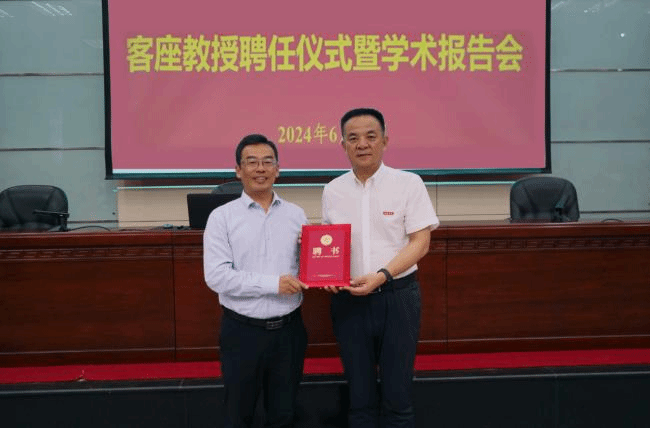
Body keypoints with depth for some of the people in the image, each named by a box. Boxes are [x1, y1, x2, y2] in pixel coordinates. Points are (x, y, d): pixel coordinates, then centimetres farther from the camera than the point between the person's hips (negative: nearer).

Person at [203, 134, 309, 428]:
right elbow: (216, 276, -14)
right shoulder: (222, 217, -5)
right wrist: (273, 284, -19)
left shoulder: (296, 214, 5)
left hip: (289, 329, 3)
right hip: (242, 331, -2)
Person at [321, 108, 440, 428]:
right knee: (359, 396, 12)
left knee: (398, 395, 5)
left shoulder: (408, 183, -3)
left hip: (397, 296, -2)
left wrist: (381, 276, -18)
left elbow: (420, 242, -7)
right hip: (348, 299, 3)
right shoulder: (333, 190, 6)